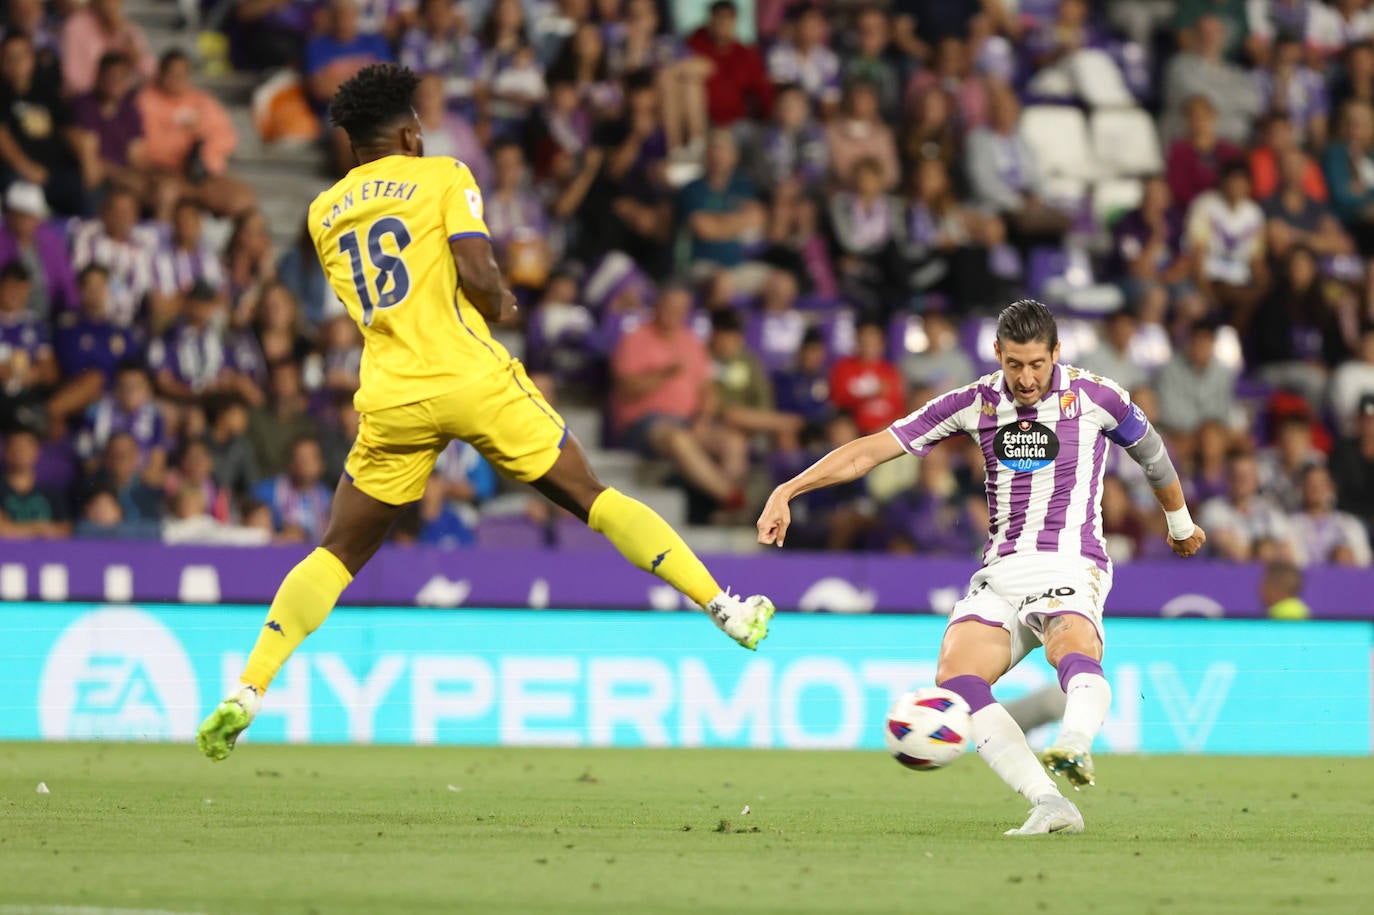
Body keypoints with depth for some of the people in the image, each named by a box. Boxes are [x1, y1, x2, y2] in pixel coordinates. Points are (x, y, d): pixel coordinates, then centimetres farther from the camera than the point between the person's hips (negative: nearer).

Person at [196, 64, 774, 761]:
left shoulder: (324, 213, 16)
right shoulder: (443, 178, 3)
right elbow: (477, 274, -11)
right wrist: (498, 305, 10)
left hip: (391, 401, 3)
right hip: (474, 381, -3)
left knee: (338, 554, 11)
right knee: (592, 498, 9)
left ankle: (246, 694, -1)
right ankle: (724, 609, 8)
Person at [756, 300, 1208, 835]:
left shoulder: (1094, 397, 1)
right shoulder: (976, 404, 6)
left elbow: (1150, 451, 22)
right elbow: (873, 449, 6)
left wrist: (1180, 522, 38)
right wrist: (788, 491, -2)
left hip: (1070, 565, -3)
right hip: (1001, 571, 3)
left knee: (1074, 651, -38)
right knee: (955, 676, -26)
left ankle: (1075, 745, -68)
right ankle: (1050, 805, -34)